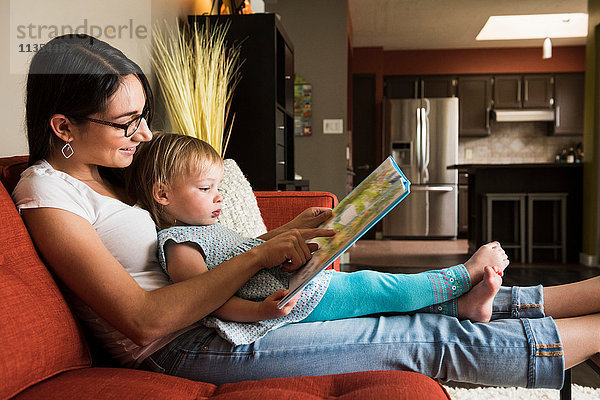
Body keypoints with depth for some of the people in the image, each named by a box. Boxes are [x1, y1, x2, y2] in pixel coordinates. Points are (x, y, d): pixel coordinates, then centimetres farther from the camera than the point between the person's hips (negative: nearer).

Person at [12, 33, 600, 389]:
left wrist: (285, 237, -3)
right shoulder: (46, 192, -13)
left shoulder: (113, 166, 13)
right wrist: (261, 255, -21)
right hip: (181, 347, -8)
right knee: (424, 338, -11)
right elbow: (143, 320, -22)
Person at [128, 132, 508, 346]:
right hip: (299, 300, -10)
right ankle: (468, 274, 6)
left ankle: (462, 306, 9)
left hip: (304, 279, 10)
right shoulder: (177, 245, -13)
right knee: (379, 287, -7)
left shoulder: (205, 228, 19)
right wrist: (261, 311, -36)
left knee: (378, 289, 5)